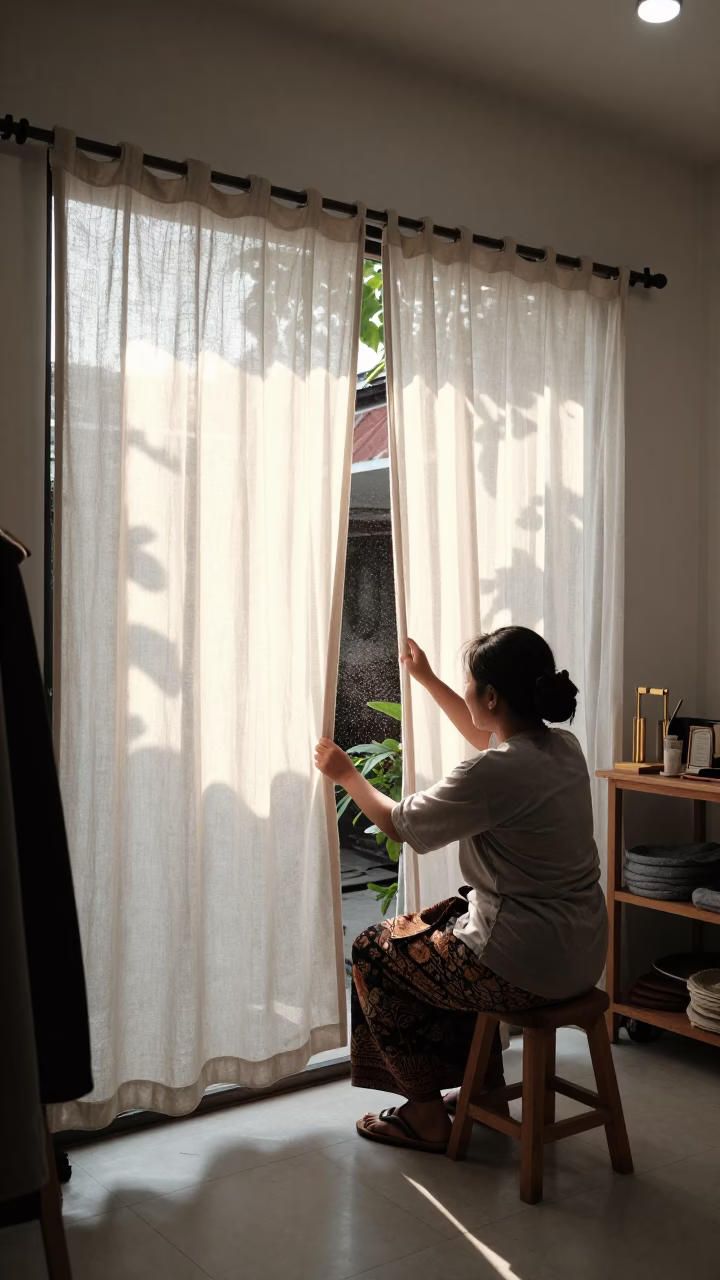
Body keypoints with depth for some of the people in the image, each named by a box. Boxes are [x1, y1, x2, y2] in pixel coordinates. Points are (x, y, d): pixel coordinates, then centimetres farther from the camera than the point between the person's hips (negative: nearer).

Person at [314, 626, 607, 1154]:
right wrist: (427, 680, 31)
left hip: (529, 965, -8)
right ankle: (486, 1085, 36)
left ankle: (426, 1116, 21)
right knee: (443, 924, 30)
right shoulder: (563, 746, 1)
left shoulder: (494, 774, -25)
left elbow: (399, 824, -10)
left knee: (374, 952, 11)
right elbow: (490, 739, 24)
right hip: (582, 951, 8)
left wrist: (347, 774, 8)